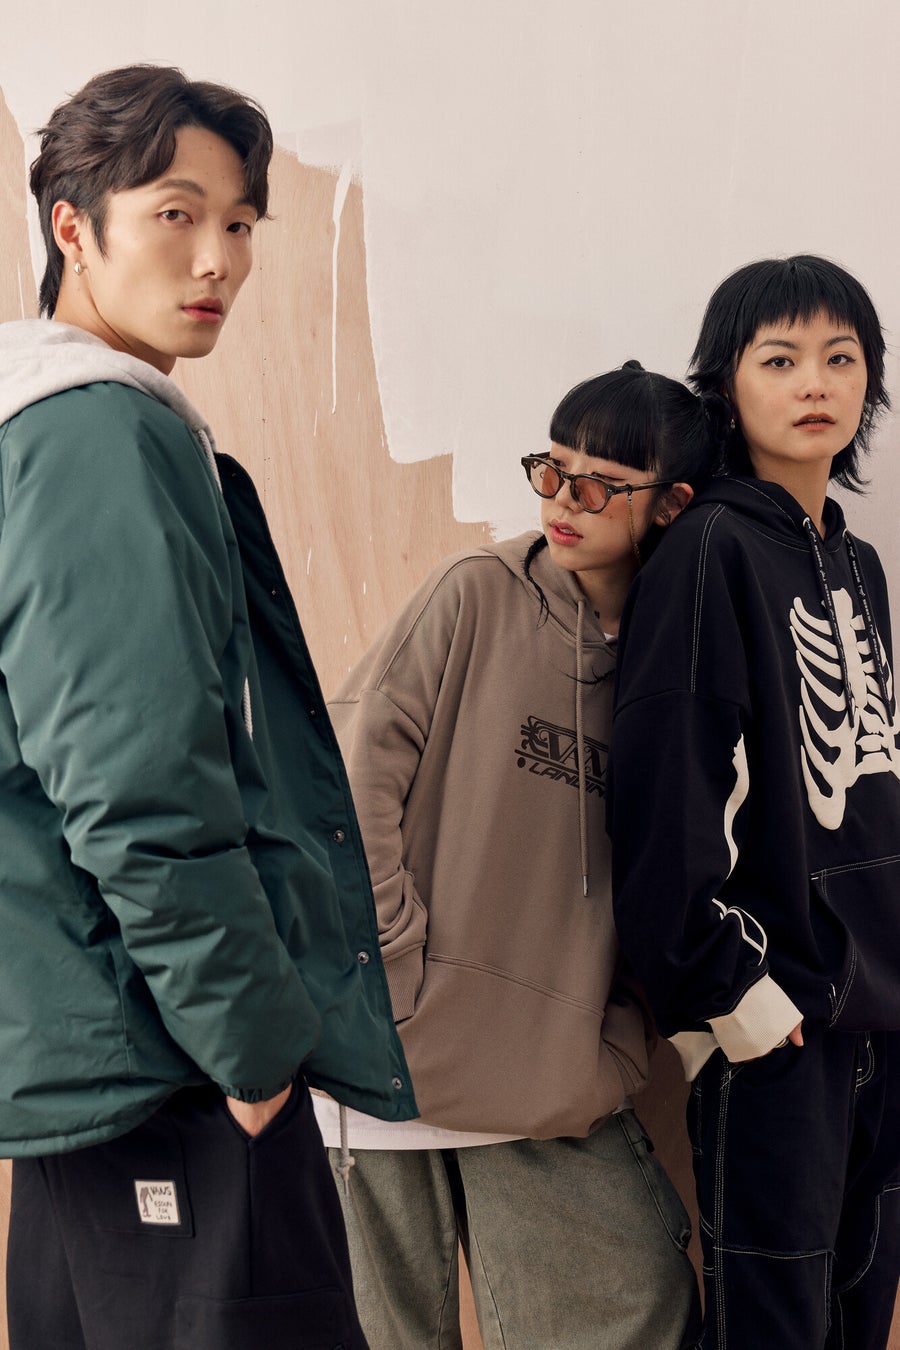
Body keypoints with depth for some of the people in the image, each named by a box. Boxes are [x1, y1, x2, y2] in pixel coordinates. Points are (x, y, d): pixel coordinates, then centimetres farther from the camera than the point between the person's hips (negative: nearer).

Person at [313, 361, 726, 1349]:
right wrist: (400, 972, -12)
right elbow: (356, 776, -10)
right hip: (402, 1047, -3)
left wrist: (618, 1040, -3)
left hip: (556, 1077, 3)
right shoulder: (476, 596, -4)